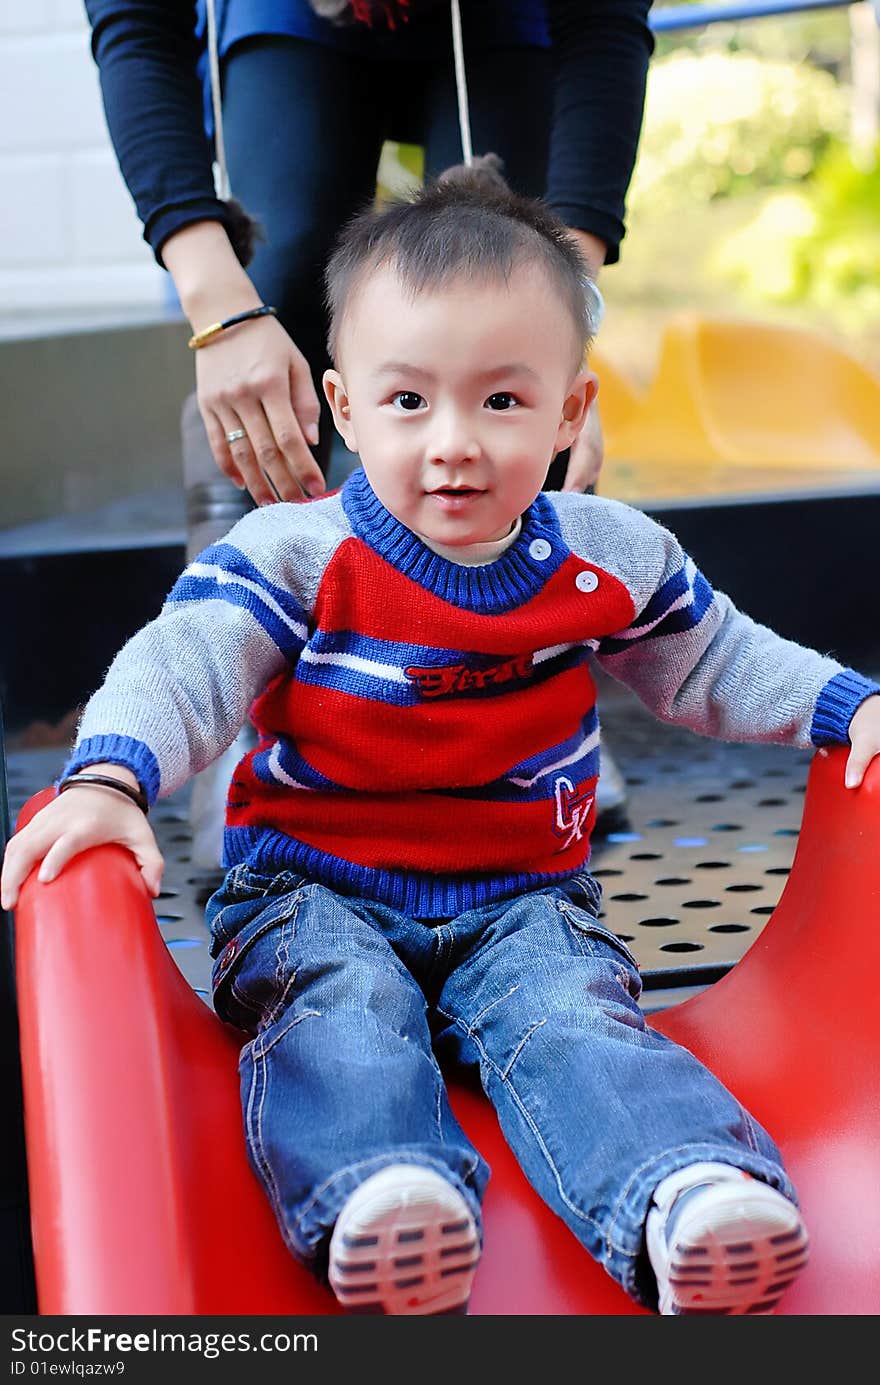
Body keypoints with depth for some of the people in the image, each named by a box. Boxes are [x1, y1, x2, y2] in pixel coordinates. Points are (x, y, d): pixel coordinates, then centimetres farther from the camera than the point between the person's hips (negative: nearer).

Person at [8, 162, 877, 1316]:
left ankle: (694, 1193, -47)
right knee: (340, 1011, -31)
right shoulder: (296, 554, -7)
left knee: (571, 1013, -28)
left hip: (524, 901, 1)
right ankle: (377, 1198, -53)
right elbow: (180, 667, -16)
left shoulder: (610, 559, 2)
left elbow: (712, 661, 18)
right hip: (317, 890, 0)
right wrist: (107, 780, -35)